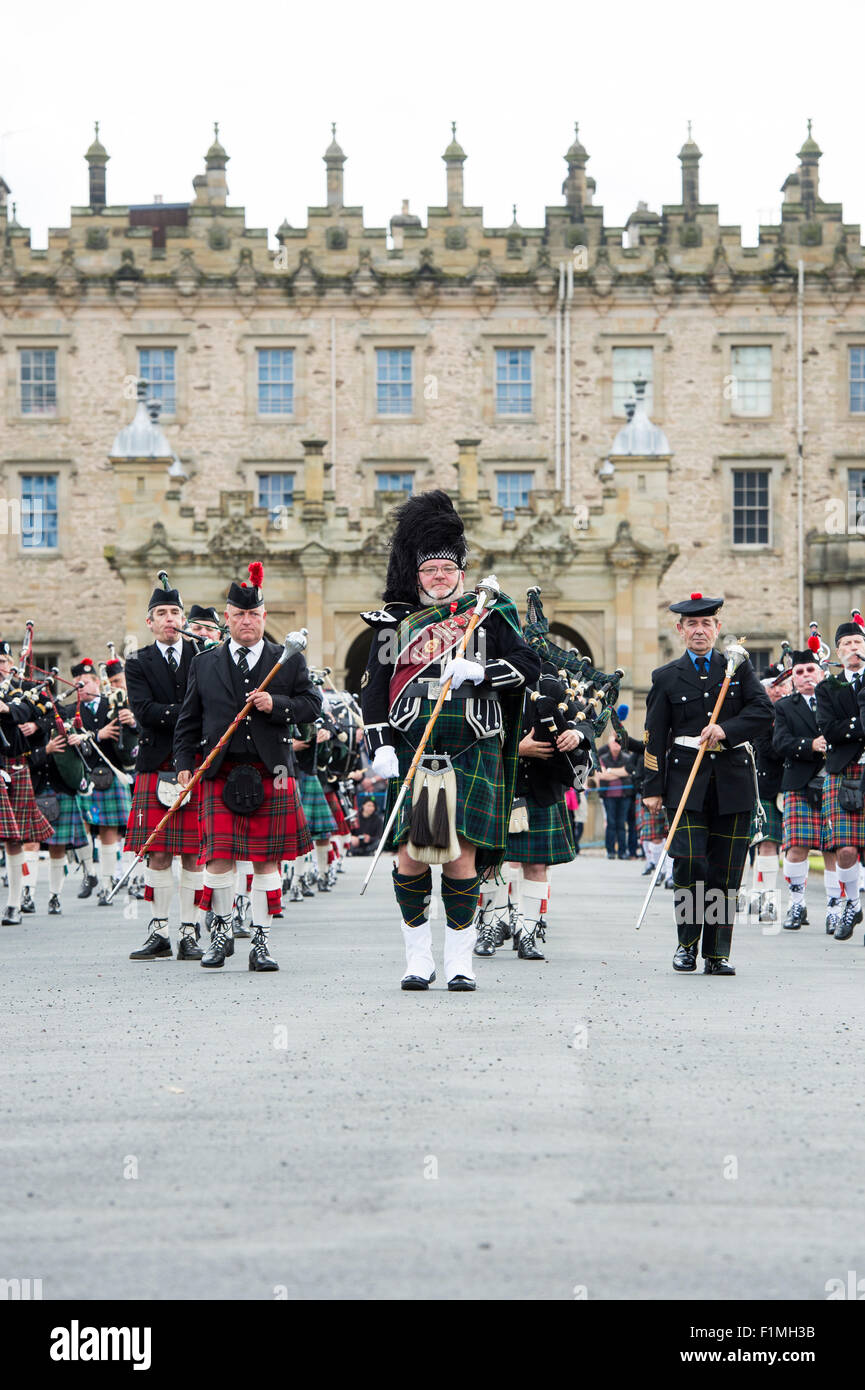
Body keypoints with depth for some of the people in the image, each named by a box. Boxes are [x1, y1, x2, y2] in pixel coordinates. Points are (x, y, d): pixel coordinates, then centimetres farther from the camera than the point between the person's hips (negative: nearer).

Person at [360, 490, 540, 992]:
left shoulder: (488, 616, 10)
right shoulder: (396, 624, 12)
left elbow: (530, 666, 4)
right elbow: (375, 688, 9)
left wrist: (479, 671, -12)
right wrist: (381, 746, -2)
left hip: (473, 755, -1)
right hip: (412, 755, 1)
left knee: (461, 855, -4)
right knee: (410, 855, -5)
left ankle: (460, 960, 6)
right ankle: (419, 957, 8)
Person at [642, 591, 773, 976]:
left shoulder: (738, 666, 11)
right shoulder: (666, 677, 8)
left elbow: (763, 710, -1)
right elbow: (655, 737, 6)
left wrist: (726, 730, -17)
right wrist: (653, 788, 0)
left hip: (733, 780, 1)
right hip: (686, 780, -1)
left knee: (726, 869, 1)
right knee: (689, 862, -15)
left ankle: (717, 954, 7)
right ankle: (687, 943, 1)